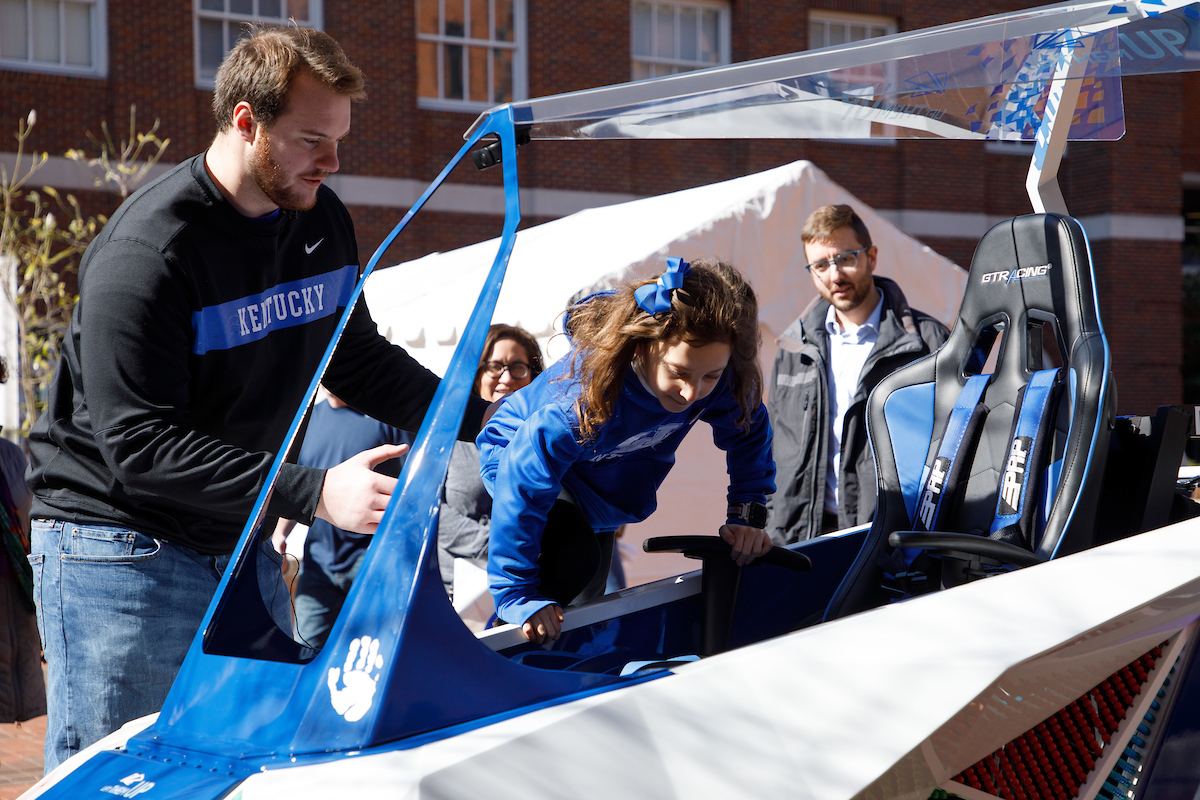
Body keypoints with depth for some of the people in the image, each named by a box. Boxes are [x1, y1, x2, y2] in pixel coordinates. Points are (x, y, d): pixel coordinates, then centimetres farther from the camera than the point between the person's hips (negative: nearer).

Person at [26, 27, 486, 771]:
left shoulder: (322, 219, 4)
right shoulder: (147, 252, -21)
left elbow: (359, 361, 17)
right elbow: (139, 445, -26)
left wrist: (487, 421, 1)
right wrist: (314, 493, -34)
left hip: (240, 543, 7)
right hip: (121, 547, -7)